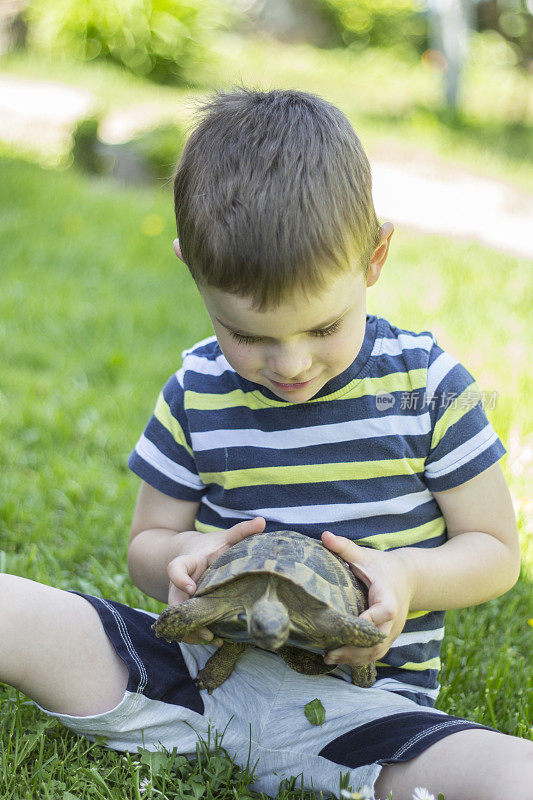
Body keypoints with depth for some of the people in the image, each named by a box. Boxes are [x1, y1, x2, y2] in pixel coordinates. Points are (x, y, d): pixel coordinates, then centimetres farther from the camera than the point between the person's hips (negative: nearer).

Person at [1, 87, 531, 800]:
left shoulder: (429, 386, -4)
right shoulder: (195, 395, 1)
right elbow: (146, 542, 13)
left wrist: (409, 574, -17)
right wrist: (182, 556, -12)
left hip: (360, 705, -1)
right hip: (203, 663, 2)